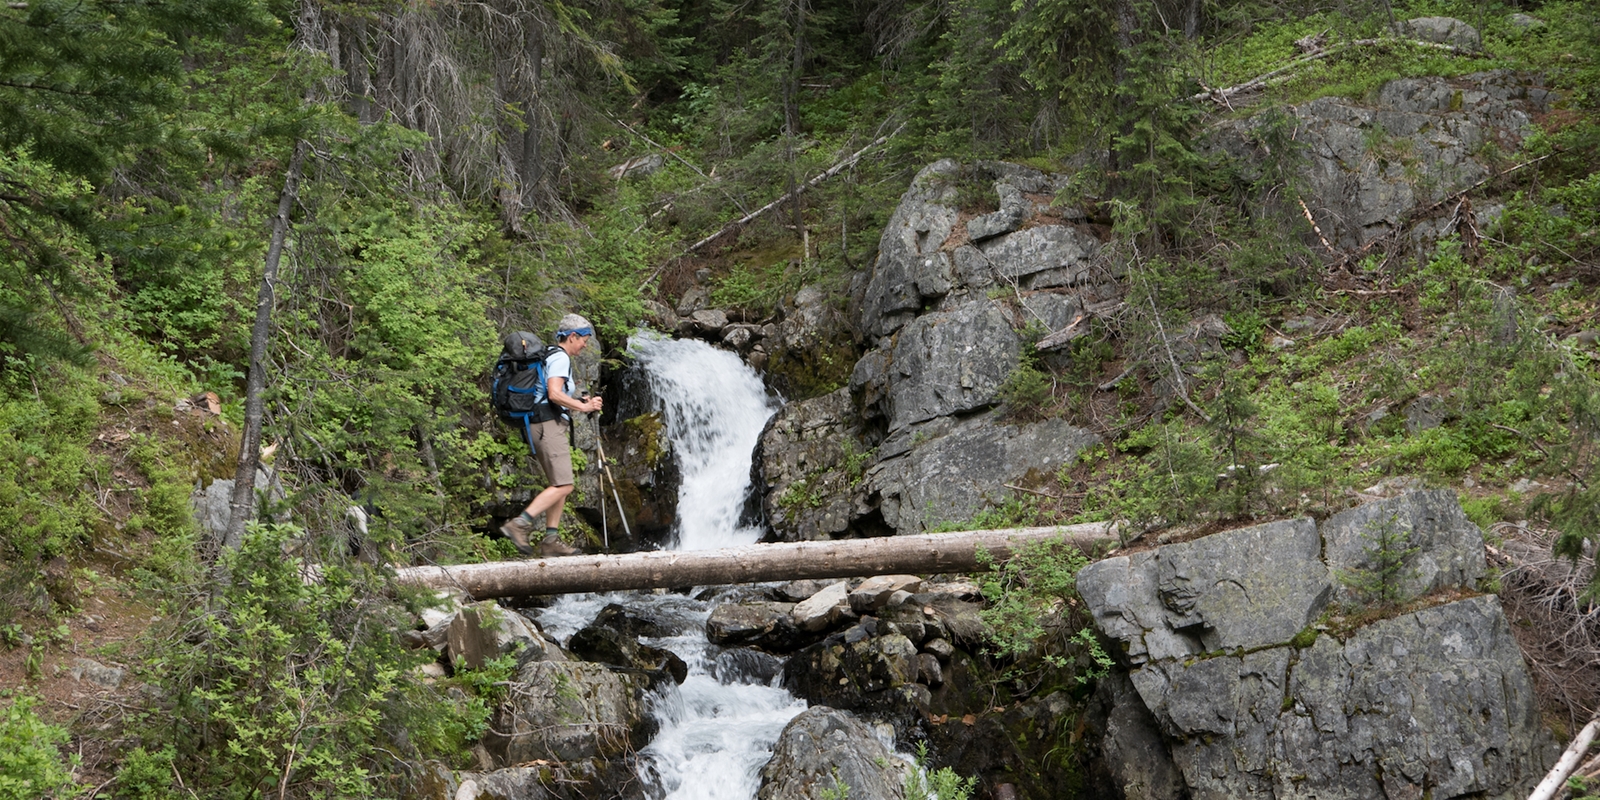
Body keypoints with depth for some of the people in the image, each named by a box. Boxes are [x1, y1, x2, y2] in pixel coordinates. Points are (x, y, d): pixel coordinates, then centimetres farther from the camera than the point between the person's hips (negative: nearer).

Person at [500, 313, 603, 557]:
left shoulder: (551, 356, 22)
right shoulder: (560, 358, -10)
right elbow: (554, 394, -23)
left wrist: (581, 401, 15)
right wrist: (583, 407, -14)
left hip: (540, 426, 11)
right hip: (549, 426, -11)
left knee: (560, 485, 12)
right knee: (563, 485, -13)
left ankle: (550, 540, 9)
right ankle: (519, 525, -20)